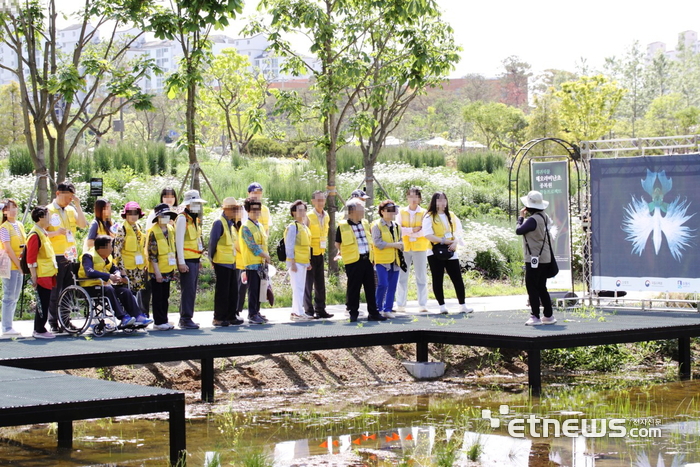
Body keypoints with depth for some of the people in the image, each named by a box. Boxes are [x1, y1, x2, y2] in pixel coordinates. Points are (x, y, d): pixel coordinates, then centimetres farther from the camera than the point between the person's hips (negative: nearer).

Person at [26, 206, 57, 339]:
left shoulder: (44, 233, 17)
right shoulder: (35, 235, -14)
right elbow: (31, 258, -17)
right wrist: (34, 277, -18)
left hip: (48, 275, 9)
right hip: (42, 276, -9)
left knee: (44, 303, 11)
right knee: (43, 303, -6)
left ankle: (39, 329, 16)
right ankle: (39, 331, -1)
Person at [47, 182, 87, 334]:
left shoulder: (71, 210, 14)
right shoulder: (48, 210, -2)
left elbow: (83, 225, 2)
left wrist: (78, 206, -4)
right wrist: (56, 232, -24)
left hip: (70, 257, 6)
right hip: (55, 257, -6)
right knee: (54, 292, -5)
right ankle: (53, 323, -1)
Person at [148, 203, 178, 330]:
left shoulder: (171, 229, 10)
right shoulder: (153, 231, -11)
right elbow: (152, 253, -14)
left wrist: (174, 267, 14)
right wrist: (157, 271, -17)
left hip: (168, 270, 7)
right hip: (157, 271, -7)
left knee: (165, 297, 10)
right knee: (158, 297, -2)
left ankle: (164, 321, 16)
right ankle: (159, 322, 2)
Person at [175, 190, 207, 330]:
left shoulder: (195, 219, 18)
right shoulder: (182, 218, -10)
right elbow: (179, 241, -15)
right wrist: (181, 262, -18)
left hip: (195, 259, 9)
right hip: (187, 260, -9)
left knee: (191, 290, 10)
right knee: (188, 290, -10)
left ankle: (186, 318, 15)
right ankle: (185, 319, -8)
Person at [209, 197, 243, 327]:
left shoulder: (231, 224, 15)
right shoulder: (219, 223, -11)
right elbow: (212, 242, -11)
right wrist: (212, 259, -8)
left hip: (232, 262, 8)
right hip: (222, 263, -8)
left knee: (233, 291, 9)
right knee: (222, 291, -4)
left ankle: (231, 316, 16)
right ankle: (219, 318, 1)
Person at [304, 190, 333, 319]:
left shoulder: (326, 216, 9)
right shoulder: (308, 217, -12)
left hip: (320, 253, 7)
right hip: (310, 254, -7)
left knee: (320, 283, 10)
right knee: (308, 283, -3)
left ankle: (320, 309, 16)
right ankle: (308, 310, 1)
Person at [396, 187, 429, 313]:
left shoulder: (424, 213, 2)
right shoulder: (401, 212, 6)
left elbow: (425, 231, -8)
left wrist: (407, 232, -12)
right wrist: (413, 230, -14)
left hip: (420, 247, -1)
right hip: (404, 247, 1)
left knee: (421, 277, 1)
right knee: (402, 276, 2)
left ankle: (423, 305, 4)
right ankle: (400, 305, 6)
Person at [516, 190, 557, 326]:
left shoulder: (533, 220, -20)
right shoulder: (545, 217, 8)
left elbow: (519, 230, -15)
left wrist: (521, 217, 1)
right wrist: (525, 217, 13)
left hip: (534, 259, -9)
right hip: (545, 258, 9)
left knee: (532, 287, -4)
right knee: (541, 287, 15)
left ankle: (535, 317, -4)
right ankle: (549, 316, 17)